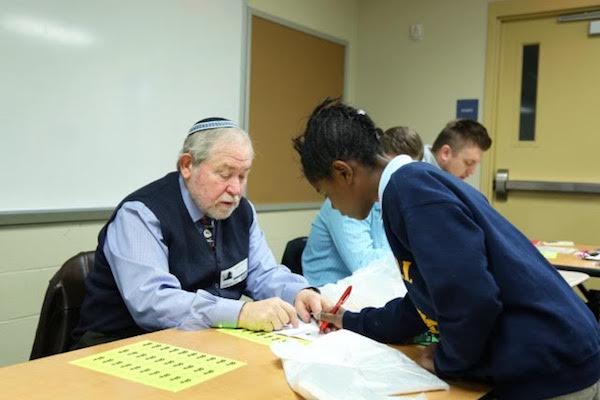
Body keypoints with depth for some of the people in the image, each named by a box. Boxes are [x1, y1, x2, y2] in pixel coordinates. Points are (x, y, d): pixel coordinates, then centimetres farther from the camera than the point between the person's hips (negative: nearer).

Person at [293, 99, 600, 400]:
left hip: (548, 372, -9)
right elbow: (425, 304, 18)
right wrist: (352, 323, 24)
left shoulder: (410, 187, -17)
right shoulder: (418, 182, 11)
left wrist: (445, 361, -7)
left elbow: (471, 298, -25)